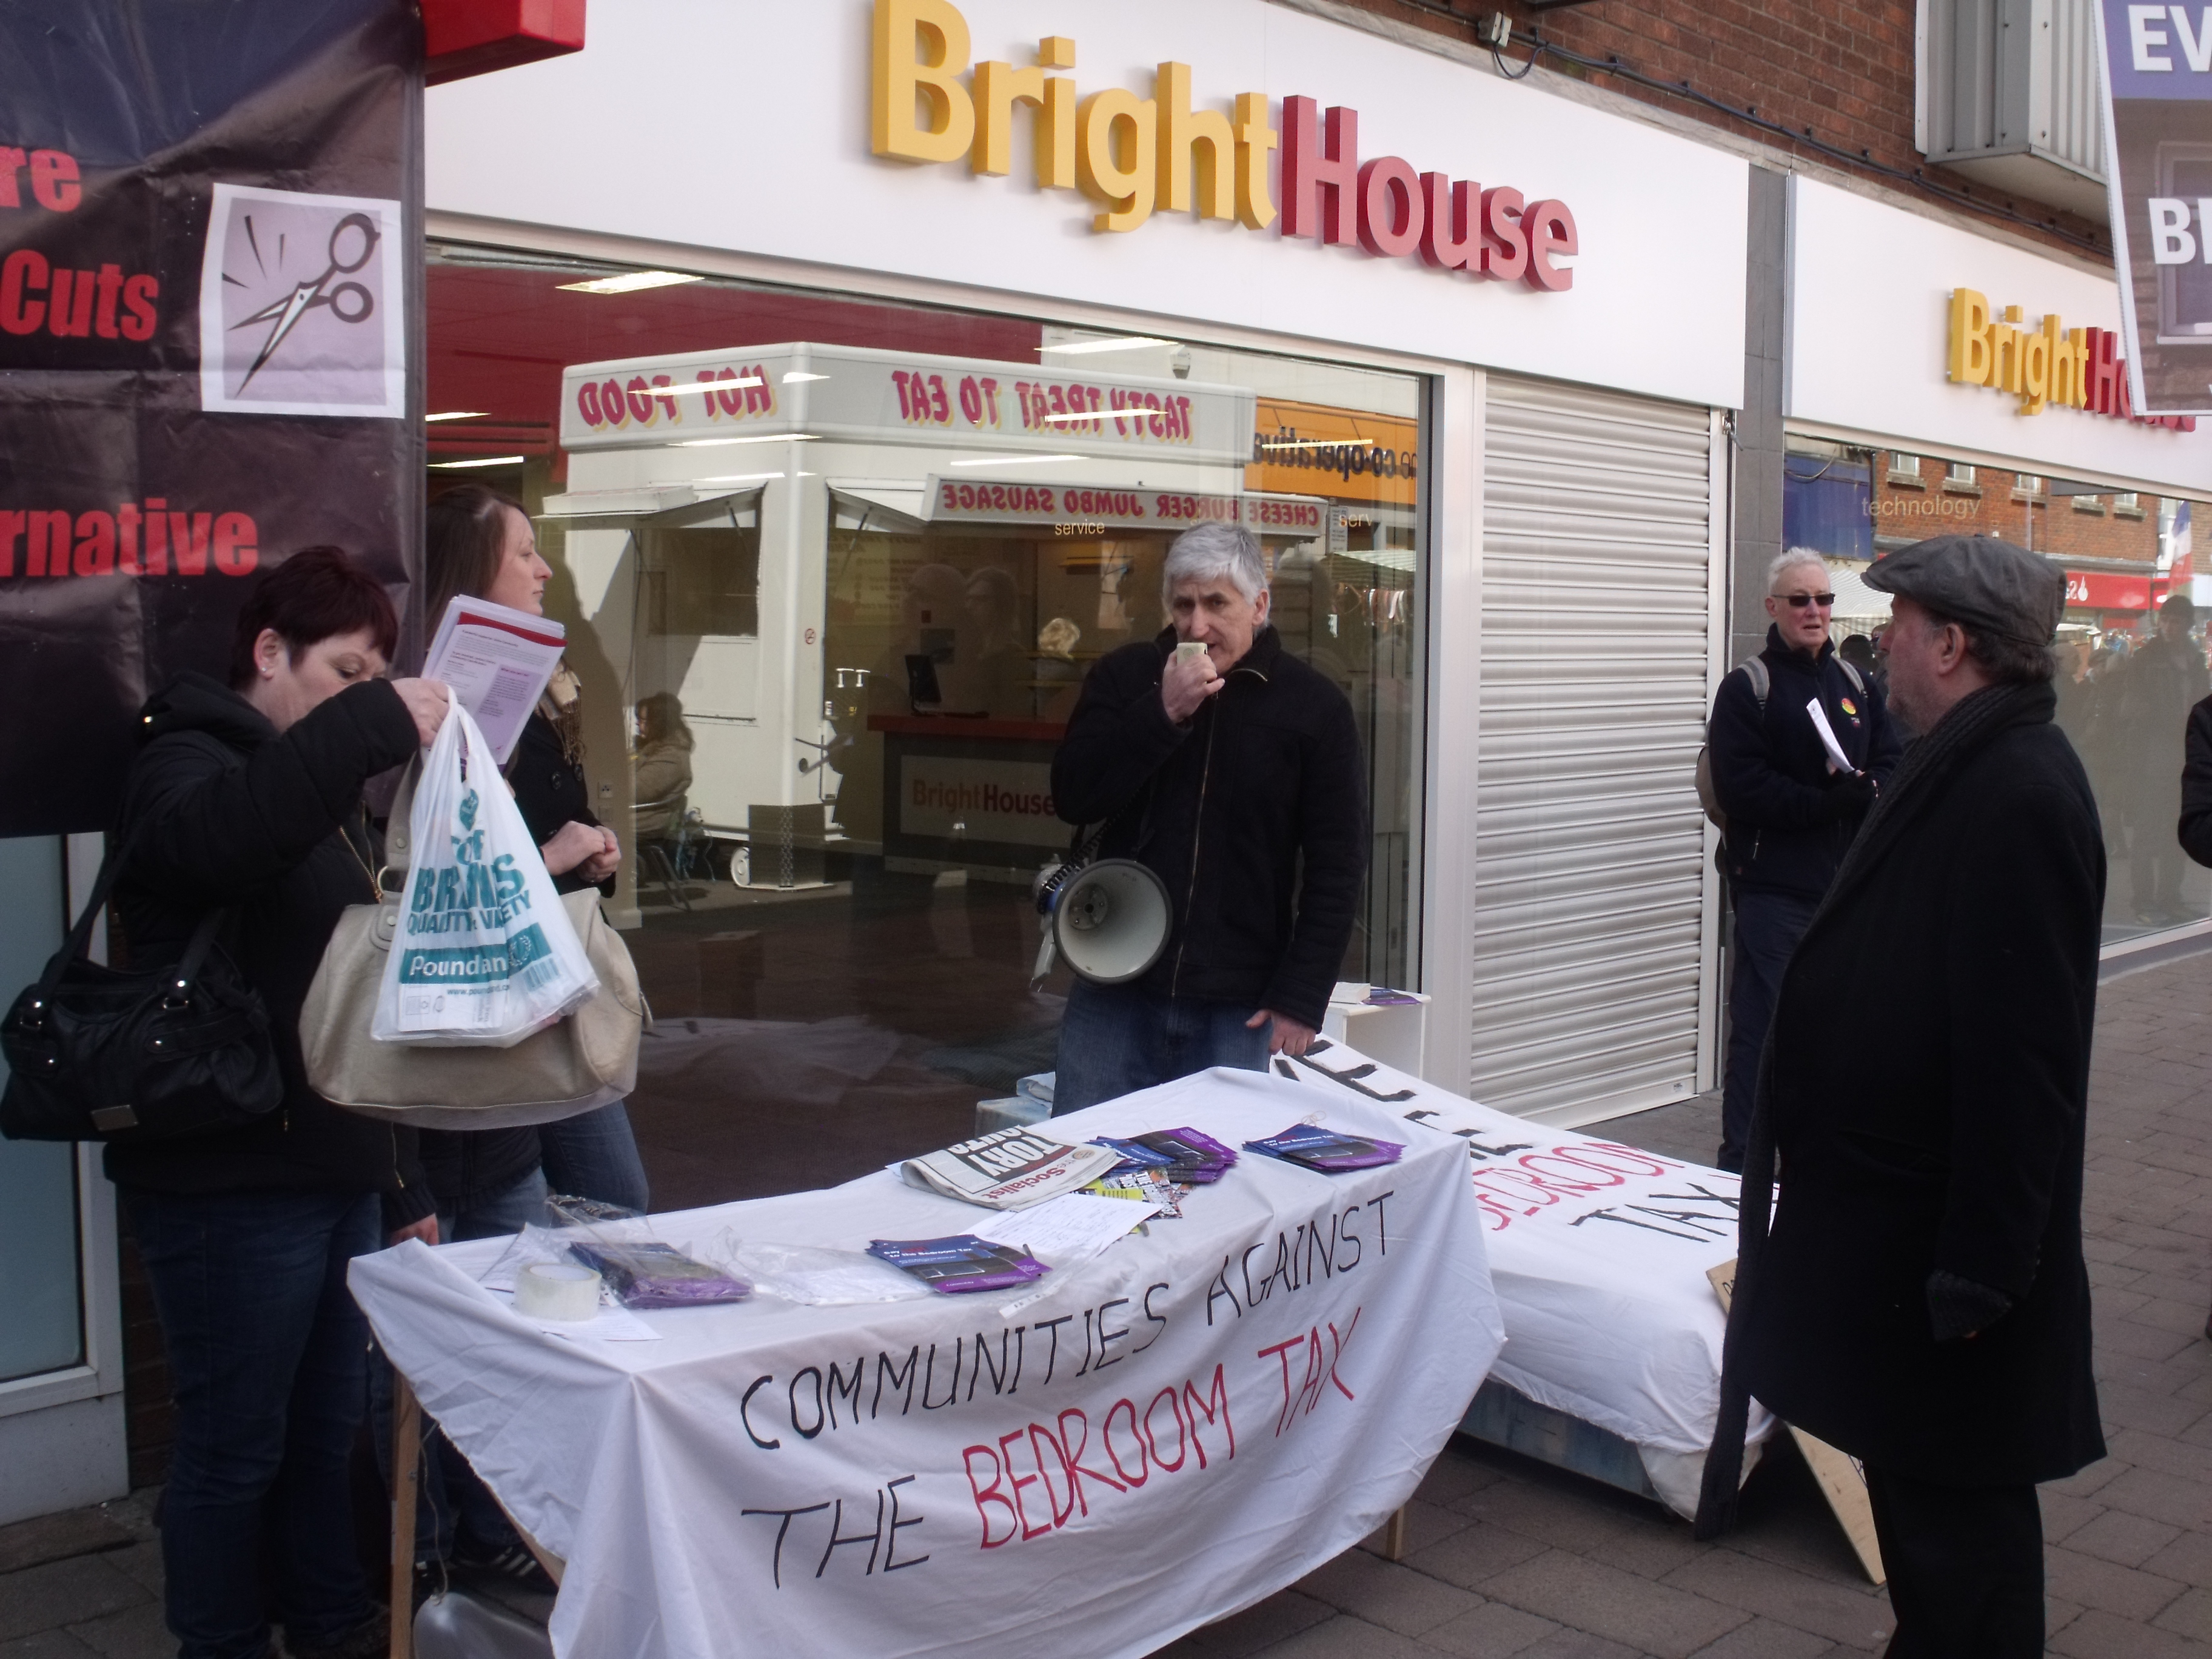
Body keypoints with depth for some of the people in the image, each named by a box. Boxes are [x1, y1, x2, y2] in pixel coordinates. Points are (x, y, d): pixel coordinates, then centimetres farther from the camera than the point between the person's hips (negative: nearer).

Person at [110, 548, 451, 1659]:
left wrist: (402, 1186, 20)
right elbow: (206, 836, -36)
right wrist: (371, 726, -37)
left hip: (338, 1174, 8)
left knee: (329, 1428, 18)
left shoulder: (322, 794, 19)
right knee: (234, 1448, 3)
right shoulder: (186, 759, -7)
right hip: (231, 1185, -8)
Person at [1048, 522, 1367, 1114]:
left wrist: (1301, 997, -6)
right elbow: (1073, 798, -6)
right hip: (1115, 989, 1)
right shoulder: (1125, 676, 4)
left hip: (1237, 1009, -1)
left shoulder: (1314, 706, -1)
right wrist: (1164, 713, -15)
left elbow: (1335, 867, -1)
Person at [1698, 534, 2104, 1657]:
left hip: (1939, 1232, -10)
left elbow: (2022, 1054, -25)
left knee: (1956, 1507, 3)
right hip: (1894, 1209, 10)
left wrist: (1981, 1266, -22)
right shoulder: (1962, 769, 10)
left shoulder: (2018, 795, -22)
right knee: (1918, 1476, 21)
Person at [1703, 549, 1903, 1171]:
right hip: (1774, 886, -6)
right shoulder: (1746, 688, -3)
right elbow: (1741, 788, -13)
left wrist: (1862, 791, -15)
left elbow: (1894, 766, 7)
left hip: (1847, 882, 6)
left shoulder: (1858, 686, 14)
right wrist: (1828, 802, -17)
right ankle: (1739, 1162, 4)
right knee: (1762, 1026, -4)